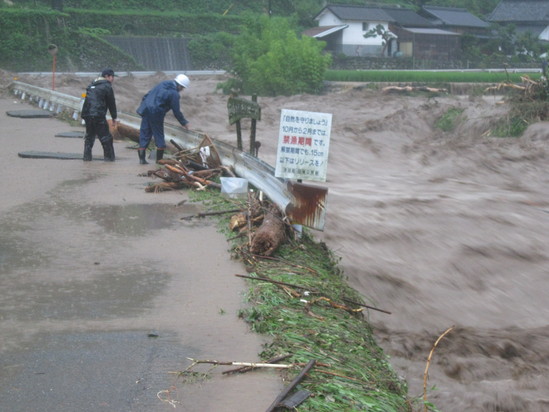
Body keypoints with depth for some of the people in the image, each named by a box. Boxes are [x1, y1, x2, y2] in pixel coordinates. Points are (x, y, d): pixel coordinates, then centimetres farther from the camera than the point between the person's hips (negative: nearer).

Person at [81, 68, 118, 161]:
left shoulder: (91, 85, 19)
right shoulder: (107, 87, -5)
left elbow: (88, 100, 20)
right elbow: (111, 103, -2)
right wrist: (114, 117, 5)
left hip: (87, 114, 7)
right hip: (98, 115, -7)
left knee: (89, 136, 16)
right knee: (105, 137, 0)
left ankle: (87, 156, 15)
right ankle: (109, 157, 1)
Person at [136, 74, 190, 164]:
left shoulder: (163, 83, 13)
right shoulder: (174, 94, -8)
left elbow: (147, 95, 17)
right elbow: (176, 112, -4)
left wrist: (143, 105, 25)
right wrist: (184, 123, 8)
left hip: (146, 110, 7)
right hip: (156, 113, -7)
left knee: (144, 134, 9)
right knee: (159, 135, 8)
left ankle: (142, 158, 7)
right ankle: (159, 159, 13)